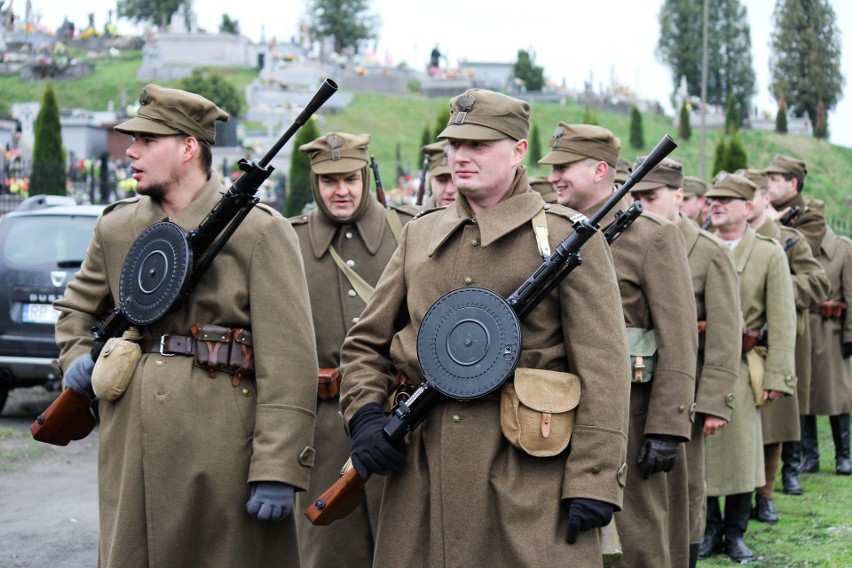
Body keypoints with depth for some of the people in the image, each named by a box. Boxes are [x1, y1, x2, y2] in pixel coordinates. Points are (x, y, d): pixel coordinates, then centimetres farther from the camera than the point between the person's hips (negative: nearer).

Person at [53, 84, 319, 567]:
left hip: (222, 451, -5)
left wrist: (278, 470, -17)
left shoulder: (259, 231, -5)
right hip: (132, 449, 5)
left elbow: (289, 362, -10)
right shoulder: (116, 228, 13)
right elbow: (77, 309, 32)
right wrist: (77, 357, 9)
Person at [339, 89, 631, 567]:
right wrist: (365, 416, 0)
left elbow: (603, 369, -6)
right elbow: (365, 343, 19)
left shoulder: (567, 237, -1)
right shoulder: (420, 234, 14)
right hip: (422, 468, 4)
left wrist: (594, 483, -13)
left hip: (529, 472, -4)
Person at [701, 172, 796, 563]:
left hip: (740, 367, -1)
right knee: (698, 449, 4)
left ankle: (735, 533, 16)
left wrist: (776, 377, -8)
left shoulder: (770, 254, 3)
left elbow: (782, 322, -1)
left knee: (741, 448, 3)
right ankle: (709, 530, 17)